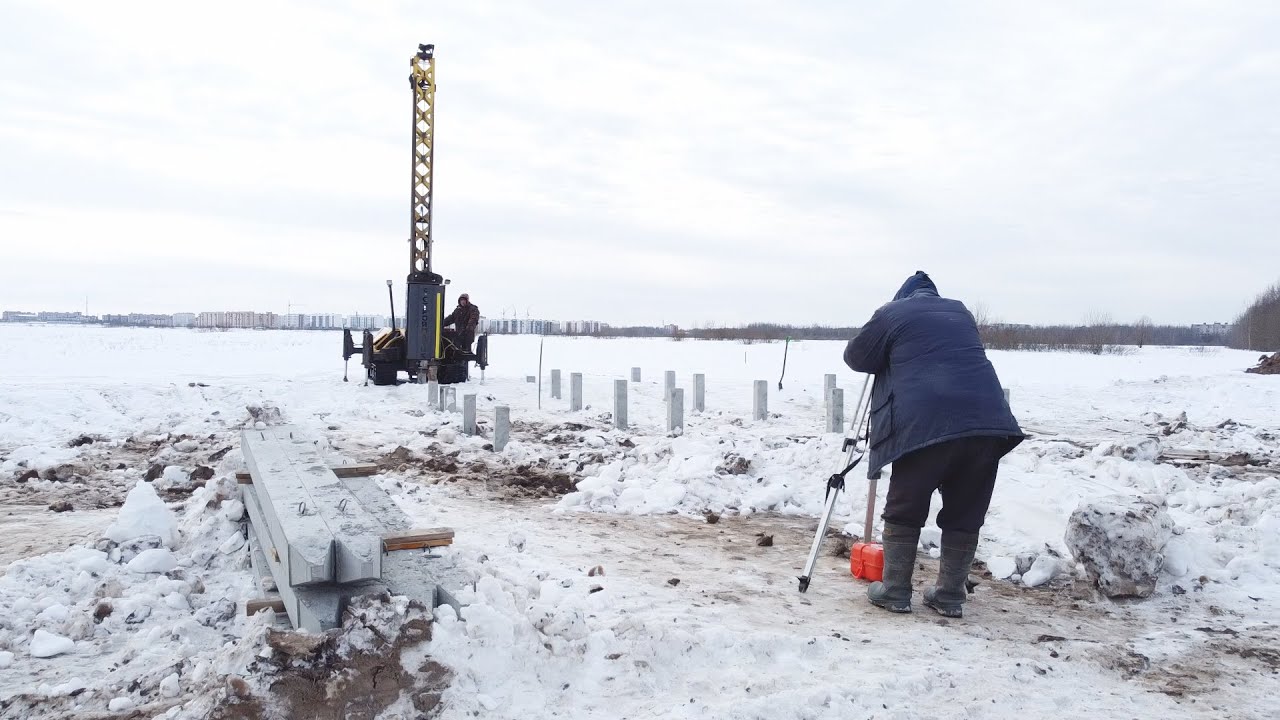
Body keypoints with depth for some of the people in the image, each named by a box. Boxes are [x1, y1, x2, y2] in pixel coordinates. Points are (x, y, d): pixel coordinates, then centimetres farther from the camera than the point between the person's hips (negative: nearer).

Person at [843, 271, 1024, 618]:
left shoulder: (893, 313, 11)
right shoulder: (961, 311, 26)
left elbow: (855, 357, 17)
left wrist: (891, 356, 36)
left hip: (926, 423, -4)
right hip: (985, 420, 4)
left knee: (904, 511, 10)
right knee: (964, 515, 13)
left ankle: (895, 591, 15)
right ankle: (950, 596, 19)